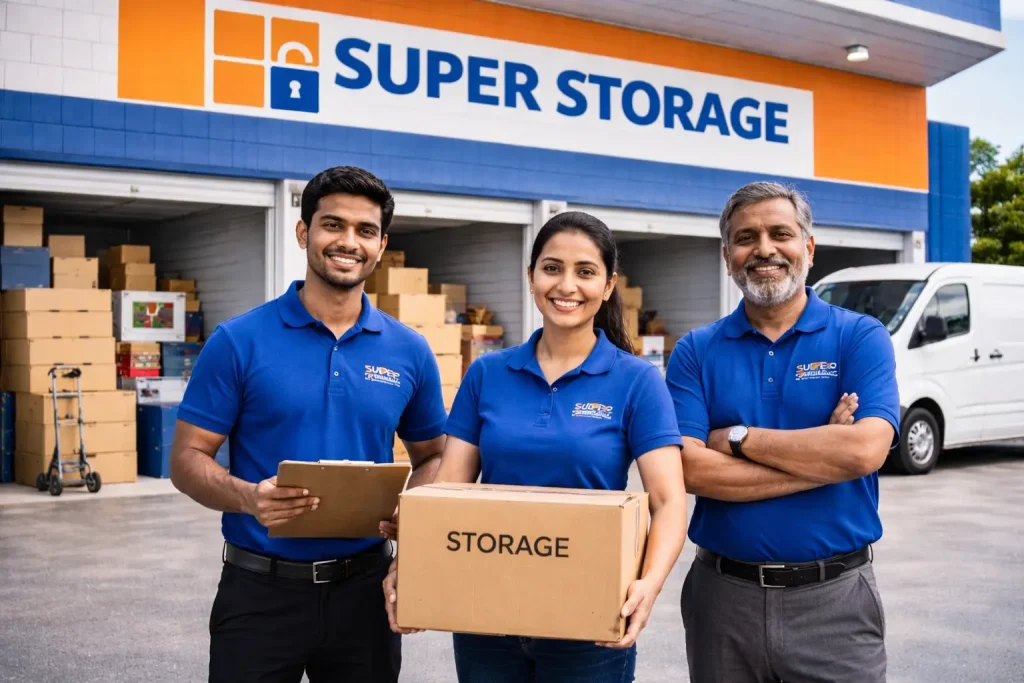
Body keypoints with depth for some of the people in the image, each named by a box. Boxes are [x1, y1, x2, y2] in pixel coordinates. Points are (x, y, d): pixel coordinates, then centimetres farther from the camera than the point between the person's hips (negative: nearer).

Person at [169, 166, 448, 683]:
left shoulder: (410, 352, 2)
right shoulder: (238, 341, -6)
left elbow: (432, 457, 12)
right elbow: (187, 458, -4)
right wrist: (248, 498, -24)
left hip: (365, 587, 2)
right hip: (260, 588, -2)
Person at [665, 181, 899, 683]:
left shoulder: (861, 337, -2)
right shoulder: (695, 352, 1)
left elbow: (864, 450, -18)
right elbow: (690, 469, -12)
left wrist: (737, 438, -12)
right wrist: (821, 453, -14)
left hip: (834, 597, -1)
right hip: (723, 594, 2)